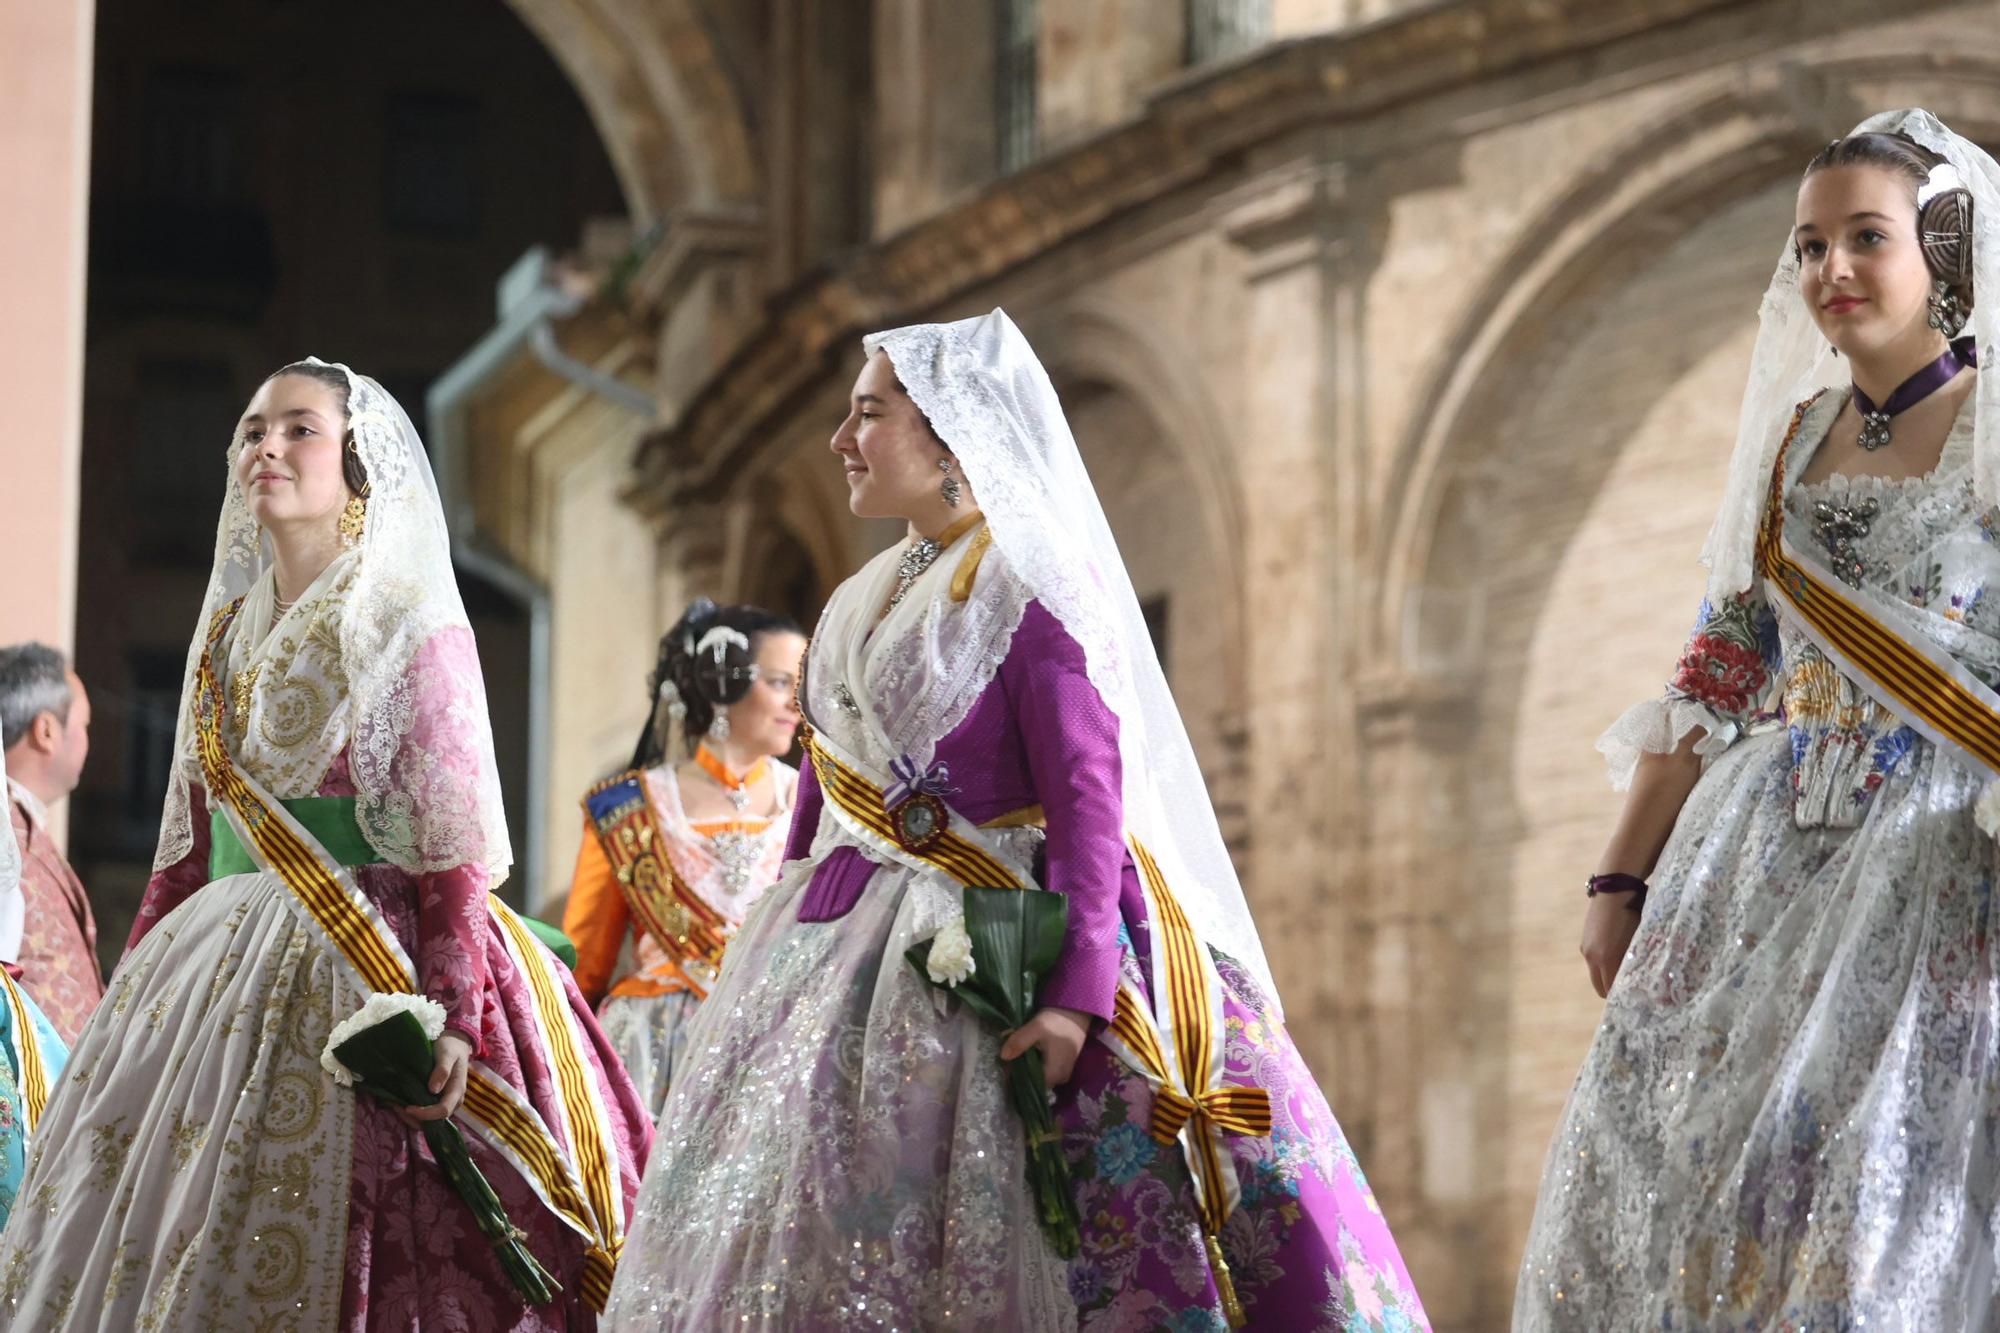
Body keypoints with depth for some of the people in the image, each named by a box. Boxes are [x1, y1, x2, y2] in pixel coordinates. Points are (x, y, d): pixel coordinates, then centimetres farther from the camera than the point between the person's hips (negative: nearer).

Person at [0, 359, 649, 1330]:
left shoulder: (410, 625, -6)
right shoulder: (229, 627, 14)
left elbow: (455, 847, -13)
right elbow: (188, 841, 16)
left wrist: (450, 1016, -23)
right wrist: (136, 983, 13)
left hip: (357, 965, -7)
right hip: (213, 966, 7)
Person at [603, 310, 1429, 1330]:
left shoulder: (1036, 590, -9)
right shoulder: (859, 604, 15)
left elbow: (1088, 797, -17)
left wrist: (1078, 990, -25)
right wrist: (775, 946, 15)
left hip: (976, 967, -8)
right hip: (836, 959, 8)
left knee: (967, 1249, -7)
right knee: (808, 1237, 6)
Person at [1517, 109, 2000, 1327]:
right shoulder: (1796, 436, 12)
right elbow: (1718, 679, 14)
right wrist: (1623, 878, 12)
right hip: (1765, 868, 6)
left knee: (1881, 1195, -8)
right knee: (1683, 1163, 4)